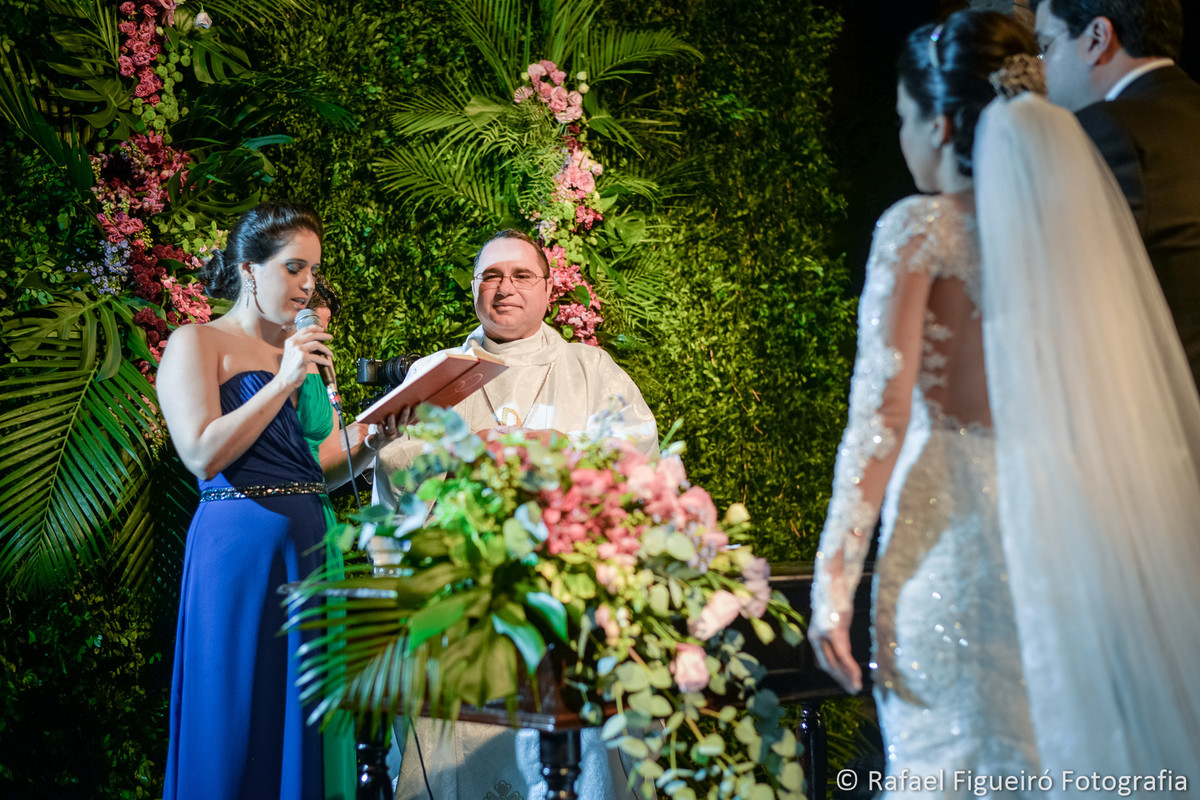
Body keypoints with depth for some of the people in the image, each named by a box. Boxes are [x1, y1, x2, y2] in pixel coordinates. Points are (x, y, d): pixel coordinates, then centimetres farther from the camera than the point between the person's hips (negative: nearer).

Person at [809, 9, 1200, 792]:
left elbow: (882, 412, -14)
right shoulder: (1074, 214, 7)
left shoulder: (920, 228, -8)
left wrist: (835, 575, -10)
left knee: (949, 763, 8)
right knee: (1058, 752, 16)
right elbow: (1133, 402, 9)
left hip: (954, 524, -5)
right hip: (1065, 521, 5)